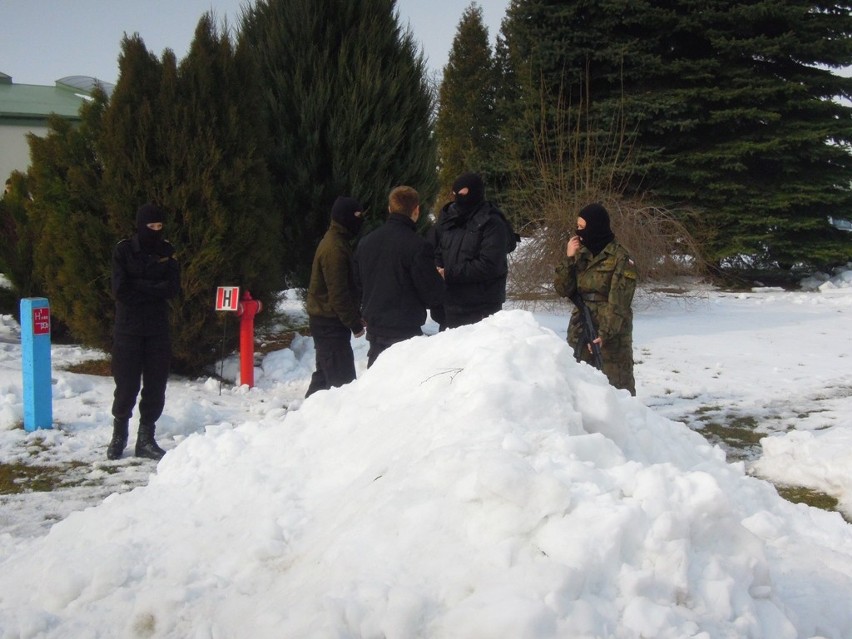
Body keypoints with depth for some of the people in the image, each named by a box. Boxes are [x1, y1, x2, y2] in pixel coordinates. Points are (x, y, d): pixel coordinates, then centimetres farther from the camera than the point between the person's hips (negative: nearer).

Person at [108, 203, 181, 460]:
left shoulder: (166, 251, 6)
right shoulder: (123, 251, -2)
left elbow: (173, 288, -5)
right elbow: (120, 290, -12)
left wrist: (138, 287, -12)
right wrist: (154, 289, -8)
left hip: (158, 330, 3)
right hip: (128, 330, -3)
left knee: (155, 386, 3)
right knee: (127, 386, 0)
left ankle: (146, 439, 13)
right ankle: (119, 435, 19)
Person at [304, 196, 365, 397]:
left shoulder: (335, 241, 14)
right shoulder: (335, 248, -19)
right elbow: (338, 294, -22)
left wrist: (355, 316, 19)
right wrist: (355, 324, -17)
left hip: (324, 320, 11)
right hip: (331, 322, -11)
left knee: (326, 372, 18)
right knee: (342, 377, -9)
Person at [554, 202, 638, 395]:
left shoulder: (620, 258, -9)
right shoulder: (581, 254, 11)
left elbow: (618, 302, -15)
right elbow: (563, 289, 5)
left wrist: (605, 333, -23)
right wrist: (569, 259, -7)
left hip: (612, 334, -6)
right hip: (580, 331, 7)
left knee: (617, 385, -4)